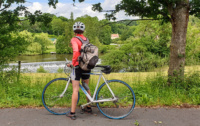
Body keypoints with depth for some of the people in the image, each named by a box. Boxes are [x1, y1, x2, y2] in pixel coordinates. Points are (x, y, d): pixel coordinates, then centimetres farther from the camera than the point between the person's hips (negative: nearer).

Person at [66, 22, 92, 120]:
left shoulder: (74, 40, -11)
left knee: (75, 90, -4)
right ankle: (88, 108, 32)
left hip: (78, 66, -6)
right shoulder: (86, 40, 9)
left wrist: (72, 63, -17)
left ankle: (72, 113, 1)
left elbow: (76, 51, -25)